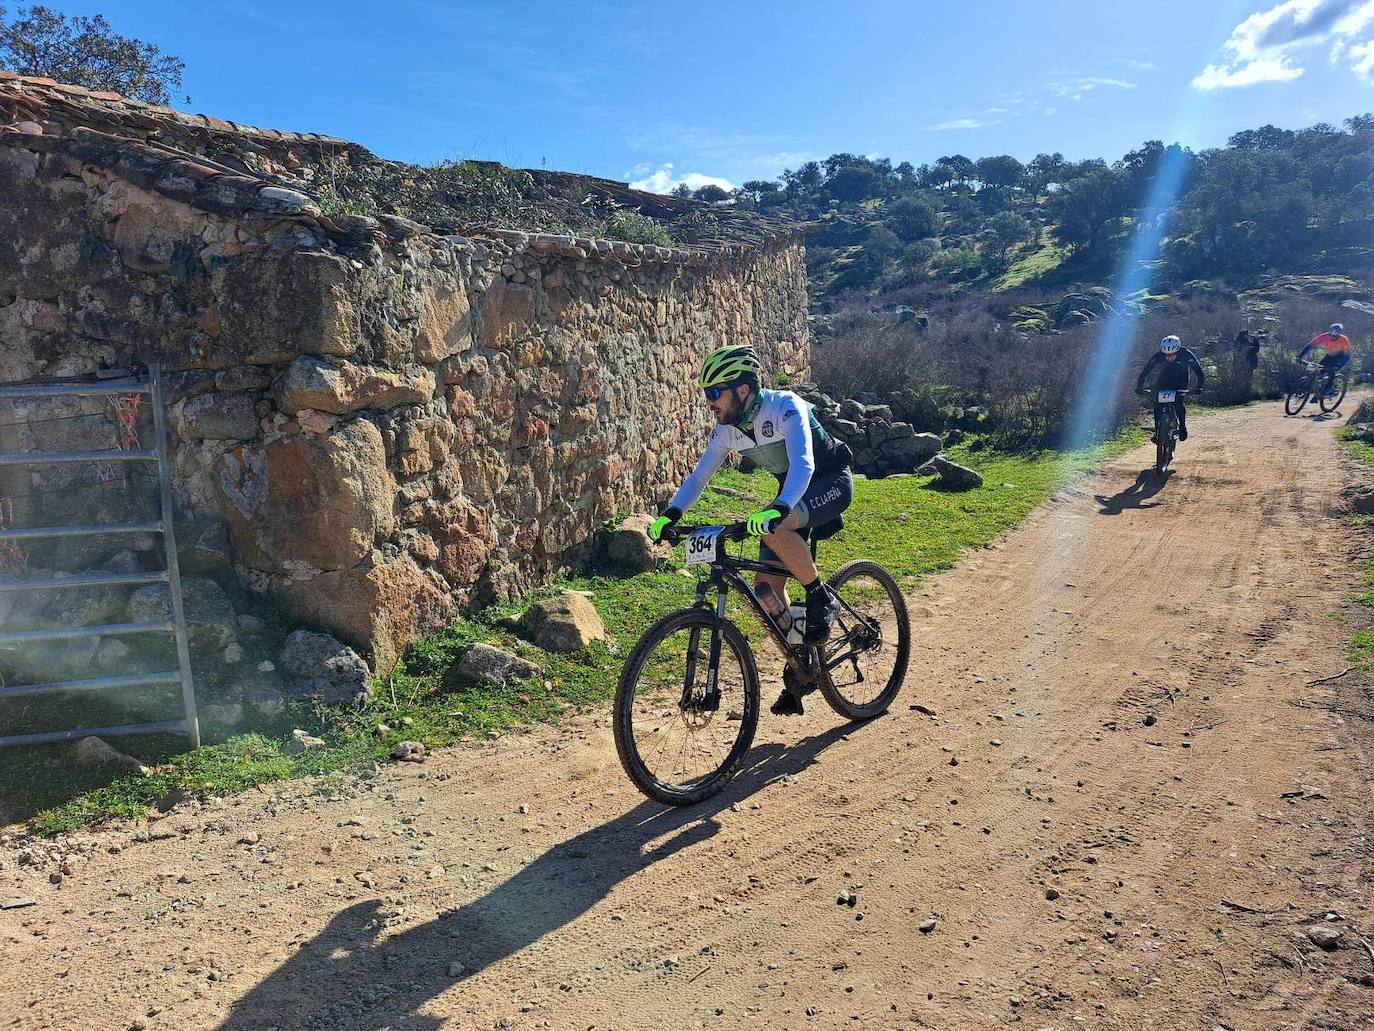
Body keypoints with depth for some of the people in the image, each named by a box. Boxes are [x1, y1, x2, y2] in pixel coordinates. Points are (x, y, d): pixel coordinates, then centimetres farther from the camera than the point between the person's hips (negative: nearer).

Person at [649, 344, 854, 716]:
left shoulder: (785, 407, -28)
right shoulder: (727, 430, -8)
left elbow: (803, 463, -41)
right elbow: (699, 476, -3)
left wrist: (777, 509, -57)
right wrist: (670, 514, -19)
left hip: (830, 481, -7)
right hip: (792, 493, 7)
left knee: (775, 528, -37)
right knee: (767, 588, -4)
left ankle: (822, 598, -14)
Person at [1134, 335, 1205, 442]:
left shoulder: (1186, 355, -28)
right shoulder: (1157, 356, -27)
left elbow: (1199, 372, -25)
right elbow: (1144, 372, -26)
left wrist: (1199, 387, -38)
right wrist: (1139, 387, -40)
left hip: (1180, 382, -1)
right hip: (1164, 380, 1)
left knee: (1178, 403, -23)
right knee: (1157, 403, -19)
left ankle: (1182, 426, 1)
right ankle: (1157, 431, -9)